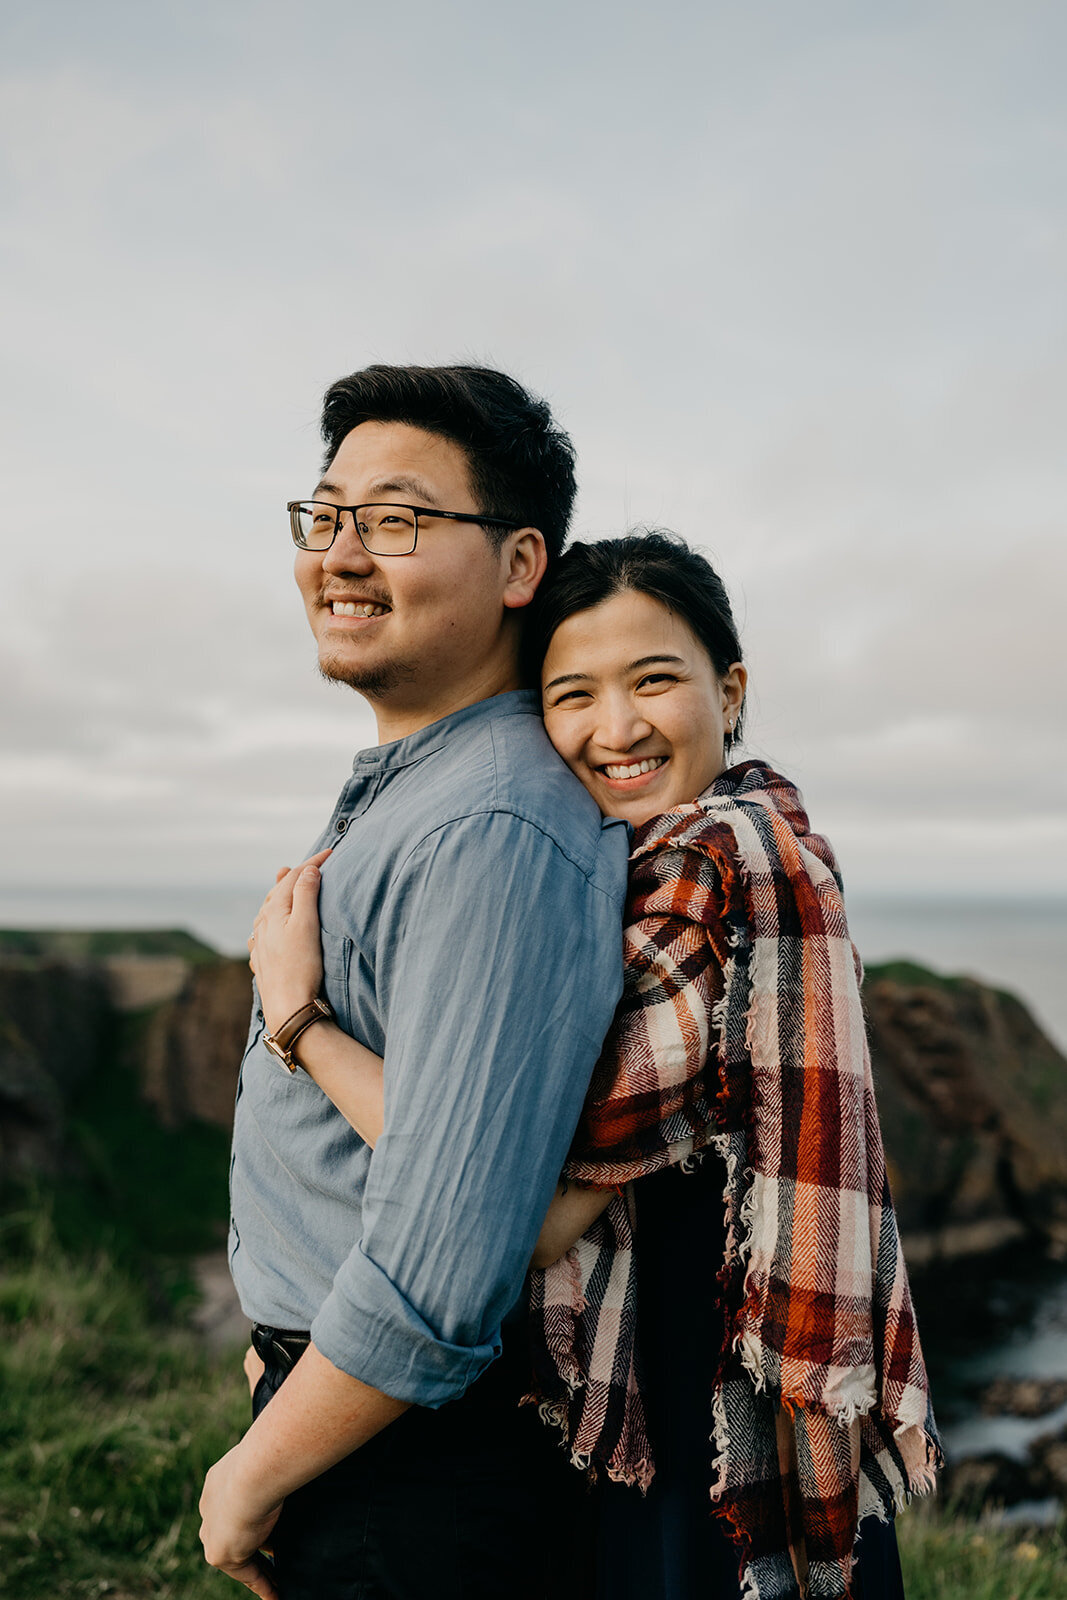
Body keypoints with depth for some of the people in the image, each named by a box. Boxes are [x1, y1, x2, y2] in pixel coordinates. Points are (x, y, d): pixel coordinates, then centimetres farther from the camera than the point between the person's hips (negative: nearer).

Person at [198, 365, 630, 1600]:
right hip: (341, 1390, 9)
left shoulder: (496, 833, -28)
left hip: (409, 1462, -9)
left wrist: (251, 1480, -15)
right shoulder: (387, 796, 5)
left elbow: (439, 1280, -30)